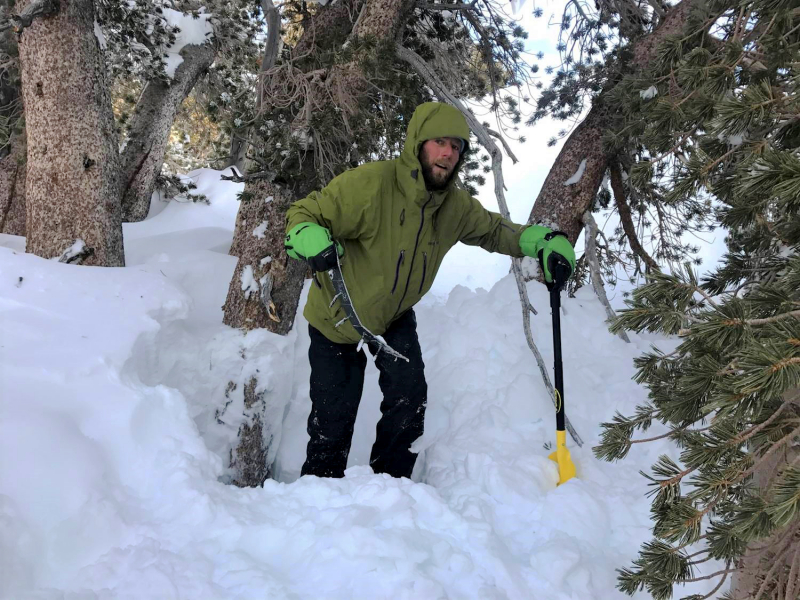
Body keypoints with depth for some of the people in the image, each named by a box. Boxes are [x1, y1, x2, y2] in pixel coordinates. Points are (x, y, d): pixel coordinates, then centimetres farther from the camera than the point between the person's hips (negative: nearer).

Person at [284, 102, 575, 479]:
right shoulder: (370, 183, -30)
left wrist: (542, 241, -9)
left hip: (396, 318, 4)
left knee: (409, 400, -9)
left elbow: (492, 230, 7)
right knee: (334, 417, 0)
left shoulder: (455, 207, -11)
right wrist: (310, 239, -46)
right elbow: (304, 214, -22)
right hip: (338, 318, -4)